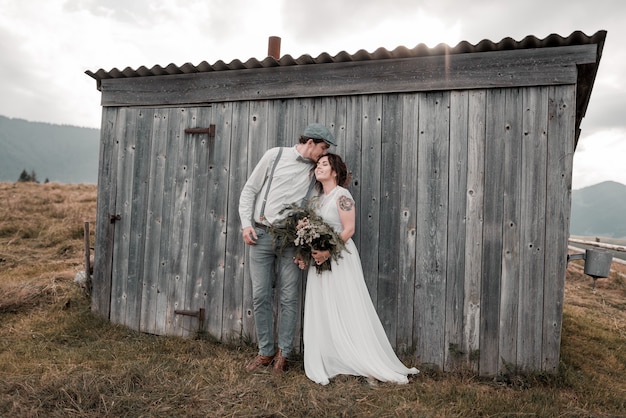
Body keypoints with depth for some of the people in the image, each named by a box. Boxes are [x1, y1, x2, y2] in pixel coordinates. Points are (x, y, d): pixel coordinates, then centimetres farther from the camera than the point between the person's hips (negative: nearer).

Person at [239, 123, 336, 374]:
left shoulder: (316, 170, 8)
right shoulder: (275, 155, 3)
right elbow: (249, 190, 5)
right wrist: (246, 224, -4)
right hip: (261, 234, -1)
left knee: (289, 299, 2)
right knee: (260, 297, 4)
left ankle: (283, 354, 18)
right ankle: (265, 352, 19)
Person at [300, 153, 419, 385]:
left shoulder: (342, 195, -8)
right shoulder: (319, 199, 14)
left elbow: (349, 229, -15)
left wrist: (328, 252, -22)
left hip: (339, 258, -7)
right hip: (320, 260, 7)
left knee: (347, 311, -3)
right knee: (321, 313, 7)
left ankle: (369, 364, 8)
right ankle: (326, 365, 16)